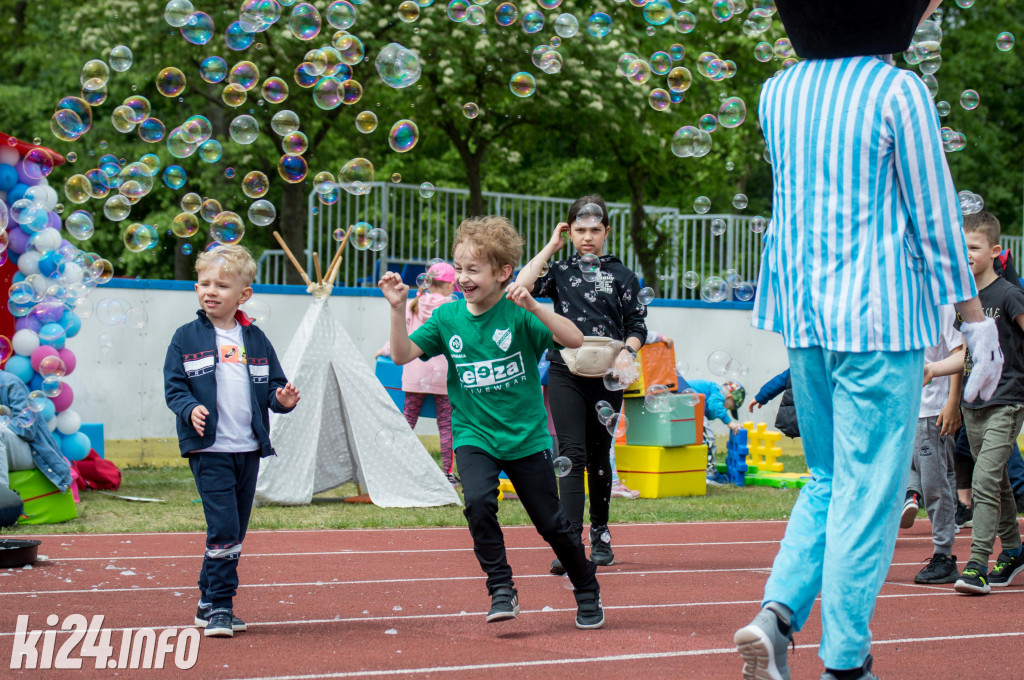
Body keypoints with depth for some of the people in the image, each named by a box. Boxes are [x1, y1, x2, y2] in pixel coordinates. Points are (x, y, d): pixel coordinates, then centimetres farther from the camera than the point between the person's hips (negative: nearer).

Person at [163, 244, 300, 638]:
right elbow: (173, 386, -2)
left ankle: (209, 602, 23)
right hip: (209, 449, -5)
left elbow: (273, 385, 12)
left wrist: (282, 399, -9)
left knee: (235, 533, 11)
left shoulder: (255, 340, 10)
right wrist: (190, 409, -21)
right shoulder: (186, 338, 0)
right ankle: (219, 607, -6)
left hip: (249, 449, 5)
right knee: (223, 528, -14)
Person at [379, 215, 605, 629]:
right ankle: (501, 589, -11)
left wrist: (533, 307, -34)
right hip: (474, 436, 2)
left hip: (526, 437, -2)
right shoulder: (447, 317, -1)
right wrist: (398, 308, -17)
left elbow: (574, 340, -22)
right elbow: (402, 354, -4)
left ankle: (587, 591, 31)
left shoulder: (518, 314, -11)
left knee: (552, 523, 7)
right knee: (478, 501, -26)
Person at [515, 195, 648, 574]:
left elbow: (637, 325, 7)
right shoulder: (560, 271, 9)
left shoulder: (621, 275, 9)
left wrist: (627, 350, -14)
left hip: (606, 376, 1)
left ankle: (600, 534, 25)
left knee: (599, 456, 11)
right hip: (566, 375, -1)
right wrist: (551, 247, 0)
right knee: (572, 456, -10)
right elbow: (522, 287, -7)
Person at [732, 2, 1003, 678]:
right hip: (882, 317, -6)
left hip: (804, 316, 6)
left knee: (828, 481, 19)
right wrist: (976, 320, -2)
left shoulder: (778, 93, 7)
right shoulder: (900, 91, -10)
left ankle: (777, 612, 1)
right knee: (867, 492, 1)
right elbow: (935, 219, -9)